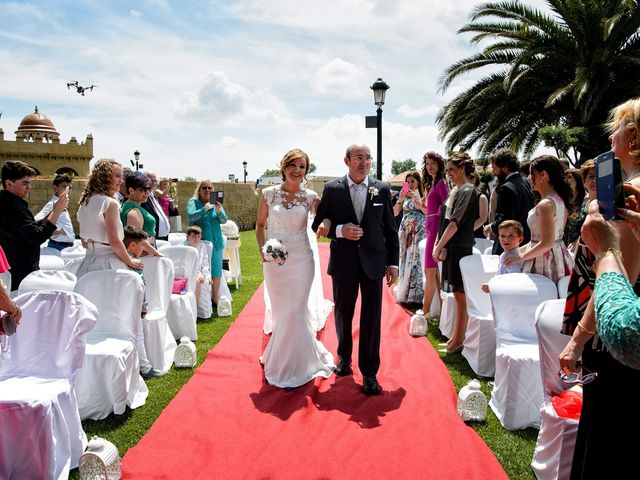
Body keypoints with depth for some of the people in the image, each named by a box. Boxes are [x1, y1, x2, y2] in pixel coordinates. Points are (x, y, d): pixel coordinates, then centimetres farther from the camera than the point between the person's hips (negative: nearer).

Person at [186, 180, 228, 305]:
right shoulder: (193, 202, -2)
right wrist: (204, 209, -29)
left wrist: (219, 211, -21)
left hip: (216, 242, 4)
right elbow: (190, 216, -18)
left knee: (216, 271, 10)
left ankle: (215, 298, 22)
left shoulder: (216, 202, 7)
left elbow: (224, 220, -2)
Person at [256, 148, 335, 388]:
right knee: (279, 312, 14)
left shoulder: (310, 197, -3)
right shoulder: (269, 193, 0)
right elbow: (260, 225, 10)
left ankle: (293, 366, 20)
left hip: (301, 260, -1)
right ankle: (280, 360, 37)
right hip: (274, 261, 2)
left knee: (295, 313, 0)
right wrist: (262, 249, -3)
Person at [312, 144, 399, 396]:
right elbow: (318, 224, 1)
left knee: (371, 319, 3)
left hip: (373, 263, 0)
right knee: (343, 316, 15)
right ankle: (344, 357, 38)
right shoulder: (332, 189, -2)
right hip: (343, 263, 0)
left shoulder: (382, 189, 1)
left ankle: (369, 372, 15)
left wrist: (393, 263, 2)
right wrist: (339, 230, -17)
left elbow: (390, 229, 4)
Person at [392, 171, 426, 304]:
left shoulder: (423, 196, -1)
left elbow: (428, 212, -14)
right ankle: (404, 292, 17)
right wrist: (400, 199, -10)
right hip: (405, 231, 4)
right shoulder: (404, 196, 9)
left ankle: (416, 294, 0)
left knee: (416, 260, -7)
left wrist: (415, 198, -16)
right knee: (405, 260, 7)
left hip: (419, 232, -4)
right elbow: (394, 213, 3)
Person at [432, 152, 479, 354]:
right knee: (457, 294, 15)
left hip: (460, 249, -9)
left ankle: (459, 340, 7)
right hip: (450, 248, 9)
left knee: (460, 294, -2)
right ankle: (456, 336, 25)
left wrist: (439, 246, -15)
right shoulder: (454, 191, 15)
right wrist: (439, 245, 8)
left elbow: (455, 223, -17)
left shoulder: (468, 191, -11)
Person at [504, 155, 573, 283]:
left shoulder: (545, 204, -18)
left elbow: (547, 243, -22)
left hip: (543, 260, -9)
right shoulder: (559, 200, 10)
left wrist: (520, 257, -13)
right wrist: (521, 250, 18)